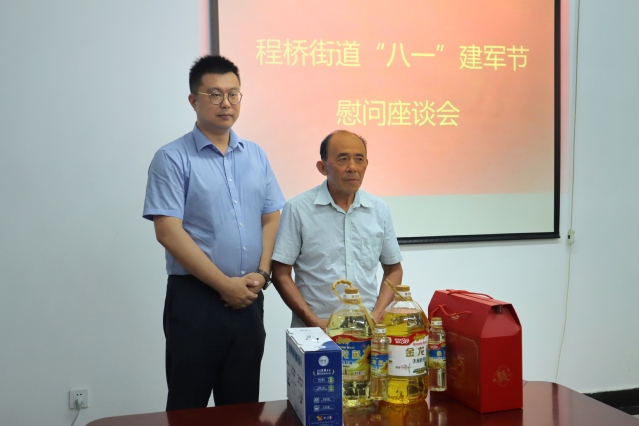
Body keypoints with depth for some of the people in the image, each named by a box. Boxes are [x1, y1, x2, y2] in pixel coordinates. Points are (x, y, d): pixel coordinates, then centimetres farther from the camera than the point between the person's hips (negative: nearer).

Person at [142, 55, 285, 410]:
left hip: (249, 299, 5)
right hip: (195, 298, -4)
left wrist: (261, 273, -4)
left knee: (243, 405, 14)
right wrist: (225, 284, -14)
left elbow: (271, 218, 11)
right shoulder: (172, 159, -6)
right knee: (188, 407, 7)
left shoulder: (256, 155, 10)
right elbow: (169, 233, -13)